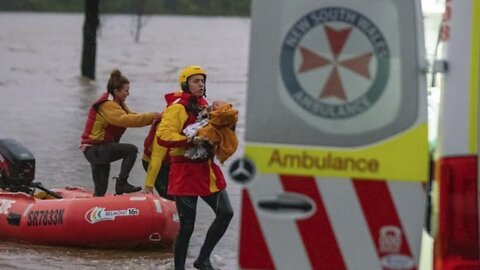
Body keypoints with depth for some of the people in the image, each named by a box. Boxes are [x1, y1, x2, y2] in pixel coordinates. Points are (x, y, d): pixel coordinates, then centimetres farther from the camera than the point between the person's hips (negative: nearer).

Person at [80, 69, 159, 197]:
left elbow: (131, 115, 8)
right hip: (95, 149, -11)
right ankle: (121, 183, -22)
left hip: (95, 150, 11)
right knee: (131, 150, -23)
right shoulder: (107, 106, -17)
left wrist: (152, 118, -7)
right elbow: (126, 120, -30)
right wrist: (150, 116, -27)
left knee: (100, 189, 12)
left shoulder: (117, 103, 17)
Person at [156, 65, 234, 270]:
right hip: (185, 171, -7)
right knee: (187, 226, -5)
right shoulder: (177, 108, -8)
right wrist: (189, 140, -29)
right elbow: (163, 136, -21)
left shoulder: (204, 107, 17)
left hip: (206, 169, 7)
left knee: (226, 213, -2)